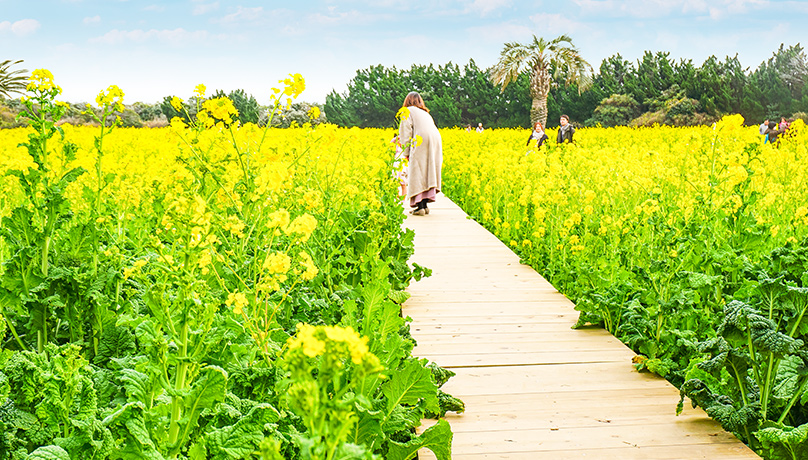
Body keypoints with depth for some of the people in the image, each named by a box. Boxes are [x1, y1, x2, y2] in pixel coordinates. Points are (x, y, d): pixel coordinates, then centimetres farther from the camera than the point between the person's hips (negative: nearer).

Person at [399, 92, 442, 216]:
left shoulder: (409, 111, 12)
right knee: (428, 173, 9)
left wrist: (406, 152, -1)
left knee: (418, 174, -7)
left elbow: (406, 131, 0)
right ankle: (425, 204, 5)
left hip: (421, 142, -6)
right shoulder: (425, 113, 31)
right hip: (436, 142, 7)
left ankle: (420, 206, -15)